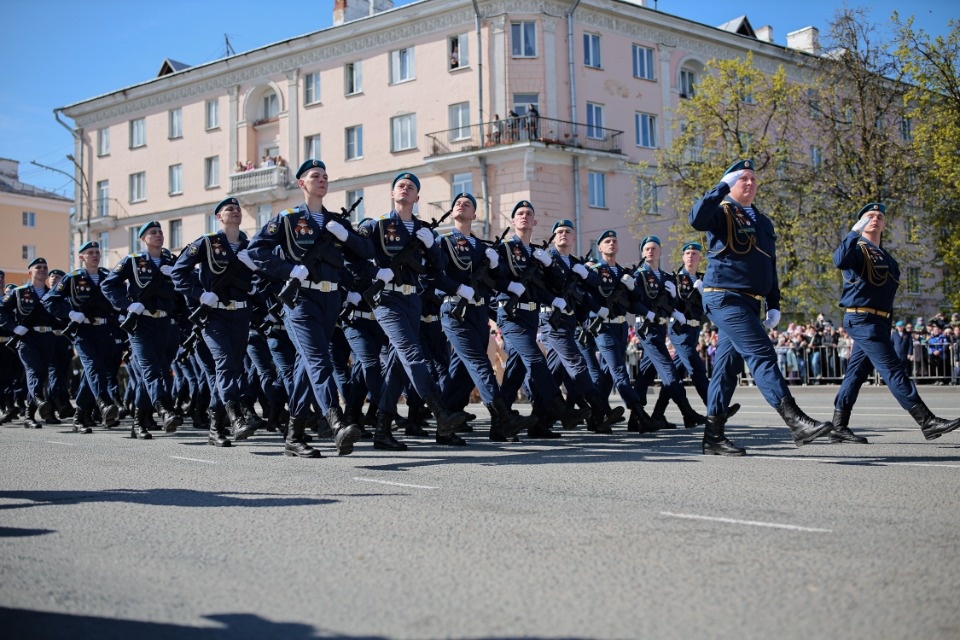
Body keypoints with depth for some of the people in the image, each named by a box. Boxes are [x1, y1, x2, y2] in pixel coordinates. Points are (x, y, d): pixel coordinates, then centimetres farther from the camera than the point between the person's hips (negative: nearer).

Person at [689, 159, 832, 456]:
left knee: (728, 365, 7)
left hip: (749, 303, 8)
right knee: (762, 354, -17)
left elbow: (770, 267, 23)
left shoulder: (763, 222, 20)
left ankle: (714, 434, 10)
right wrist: (722, 187, -20)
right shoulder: (721, 213, -2)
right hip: (725, 298, -8)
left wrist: (773, 305, 16)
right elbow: (696, 219, -26)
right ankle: (795, 421, -23)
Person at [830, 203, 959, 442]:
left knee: (857, 372, 8)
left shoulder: (885, 256, 20)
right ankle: (927, 422, -12)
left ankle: (839, 427, 11)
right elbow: (840, 261, -28)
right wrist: (855, 232, -31)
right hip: (862, 319, -9)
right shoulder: (858, 249, -5)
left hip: (878, 322, 9)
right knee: (893, 370, -10)